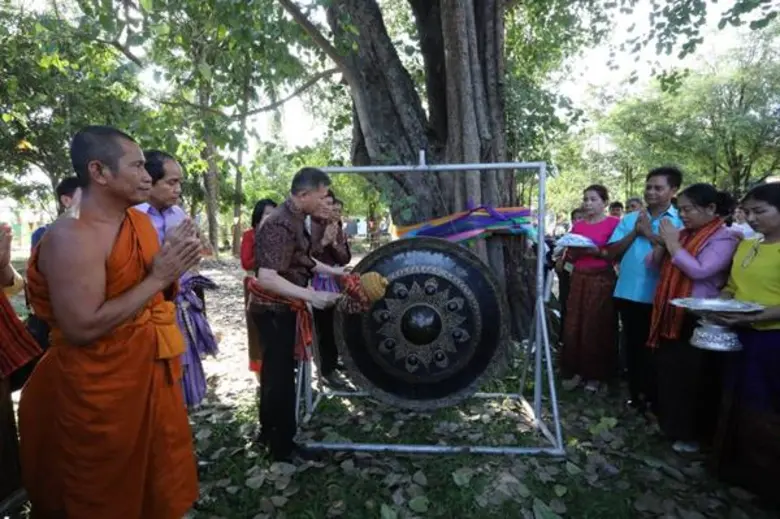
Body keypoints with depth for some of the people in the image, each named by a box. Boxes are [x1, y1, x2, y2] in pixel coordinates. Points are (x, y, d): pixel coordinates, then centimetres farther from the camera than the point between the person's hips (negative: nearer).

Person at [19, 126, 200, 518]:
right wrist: (157, 278, -23)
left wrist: (173, 267, -7)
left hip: (152, 373, 8)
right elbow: (82, 328, -27)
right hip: (100, 391, -7)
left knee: (159, 485, 23)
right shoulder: (72, 237, -22)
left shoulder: (140, 221, 4)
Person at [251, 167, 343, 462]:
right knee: (280, 376, 3)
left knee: (275, 372, 20)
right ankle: (282, 446, 21)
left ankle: (269, 432, 38)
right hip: (275, 311, -10)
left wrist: (333, 271, 14)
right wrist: (312, 296, -37)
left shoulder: (294, 219, 6)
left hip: (283, 310, 10)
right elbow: (266, 278, -32)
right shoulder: (281, 224, -25)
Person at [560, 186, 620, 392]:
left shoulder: (614, 223, -4)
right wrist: (574, 250, -7)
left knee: (597, 327, 0)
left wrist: (598, 252, -22)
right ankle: (577, 370, 17)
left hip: (602, 280, -5)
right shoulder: (577, 225, 11)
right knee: (574, 326, 5)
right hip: (579, 279, 5)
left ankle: (596, 374, 14)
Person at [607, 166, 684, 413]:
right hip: (629, 293, 3)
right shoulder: (629, 219, 7)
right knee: (632, 345, 13)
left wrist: (650, 234, -14)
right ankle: (636, 393, 28)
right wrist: (635, 232, -9)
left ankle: (654, 397, 26)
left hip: (658, 296, -3)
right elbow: (612, 253, 1)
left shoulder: (680, 221, -3)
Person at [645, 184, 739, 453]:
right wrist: (662, 243, -8)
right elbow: (653, 264, 9)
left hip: (698, 319, -7)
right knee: (668, 373, 15)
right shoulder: (683, 234, 10)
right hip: (670, 315, 7)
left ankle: (693, 433, 19)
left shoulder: (723, 238, -10)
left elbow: (699, 270, -24)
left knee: (693, 378, 3)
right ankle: (671, 425, 30)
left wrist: (673, 244, -16)